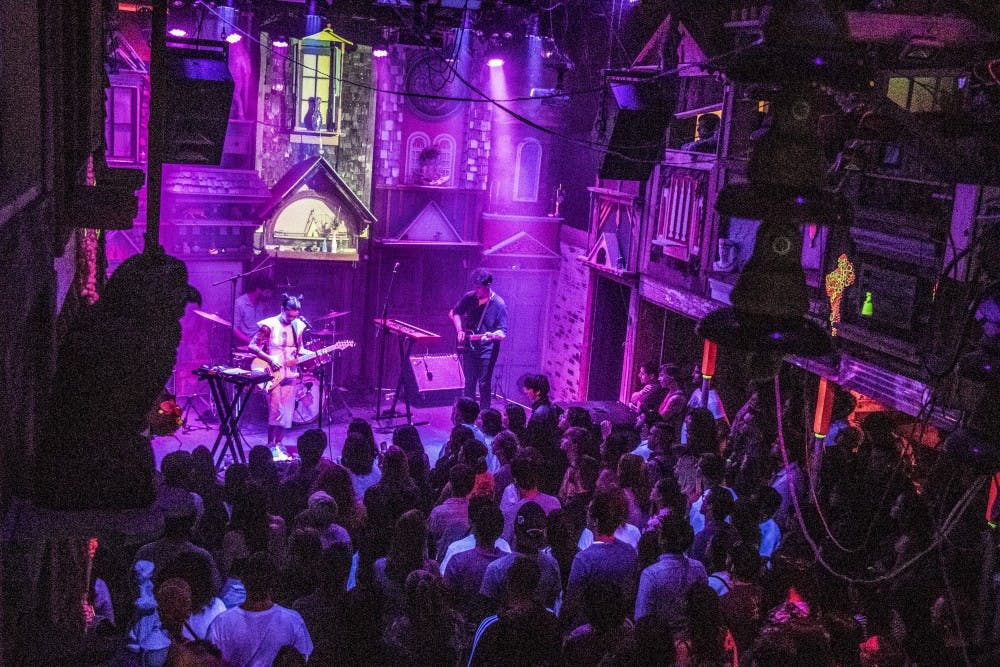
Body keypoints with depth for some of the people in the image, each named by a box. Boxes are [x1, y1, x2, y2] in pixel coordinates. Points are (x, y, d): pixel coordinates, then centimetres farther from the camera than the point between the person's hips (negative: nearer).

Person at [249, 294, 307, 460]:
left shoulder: (298, 326, 6)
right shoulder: (269, 325, -11)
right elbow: (253, 346, -10)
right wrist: (270, 359, -19)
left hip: (290, 373, 6)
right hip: (272, 373, -5)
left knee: (286, 413, 8)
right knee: (275, 412, -10)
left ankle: (279, 444, 19)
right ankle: (271, 446, 1)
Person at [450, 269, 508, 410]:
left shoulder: (499, 305, -12)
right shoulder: (469, 298, -1)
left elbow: (503, 333, -12)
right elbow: (454, 313, 17)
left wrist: (492, 335, -34)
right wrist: (460, 331, 3)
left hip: (487, 349, -4)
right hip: (469, 347, 4)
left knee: (484, 384, -2)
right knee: (469, 383, 10)